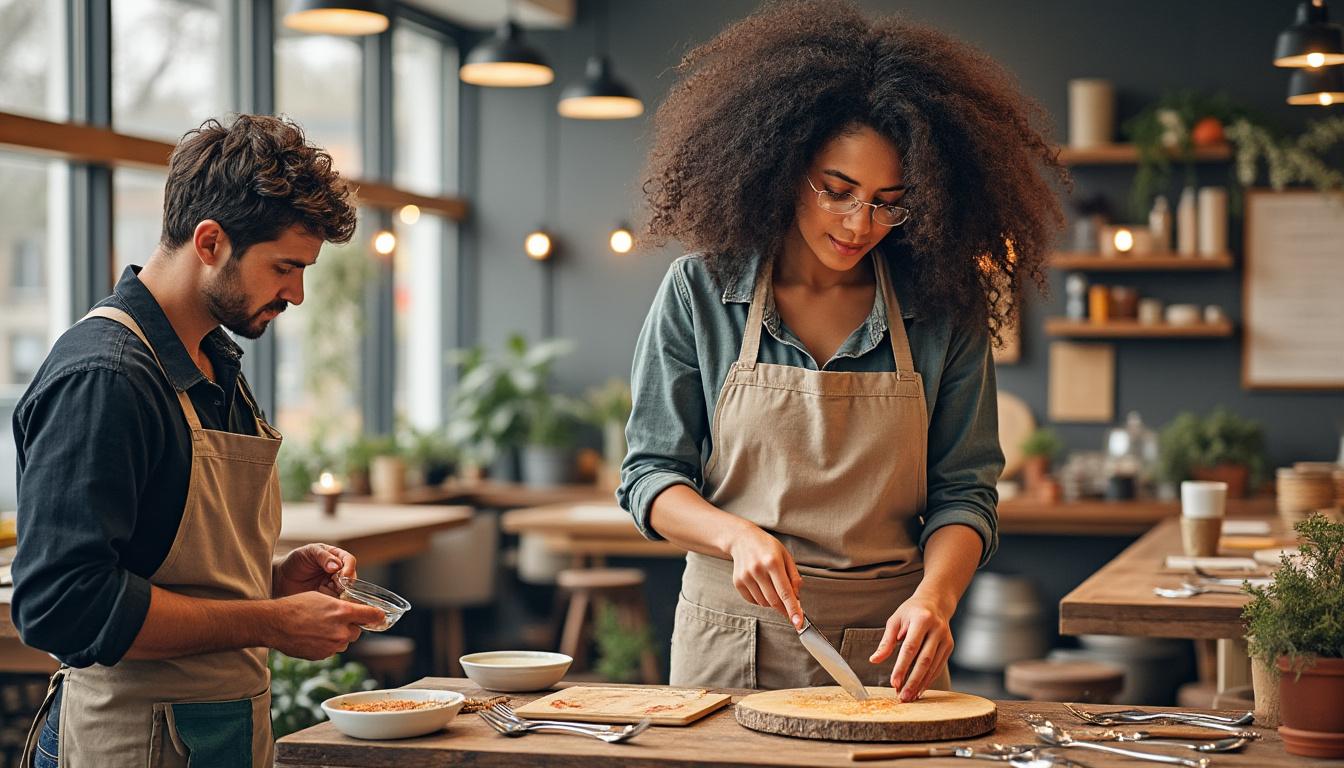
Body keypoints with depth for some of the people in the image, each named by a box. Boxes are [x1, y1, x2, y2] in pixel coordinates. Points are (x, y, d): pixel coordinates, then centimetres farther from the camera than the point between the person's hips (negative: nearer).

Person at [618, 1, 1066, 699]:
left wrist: (933, 596, -21)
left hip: (889, 650, 1)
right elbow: (650, 475, -2)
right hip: (731, 636, 0)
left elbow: (964, 490, -1)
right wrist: (738, 535, -21)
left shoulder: (942, 311, -3)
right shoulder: (698, 294, -4)